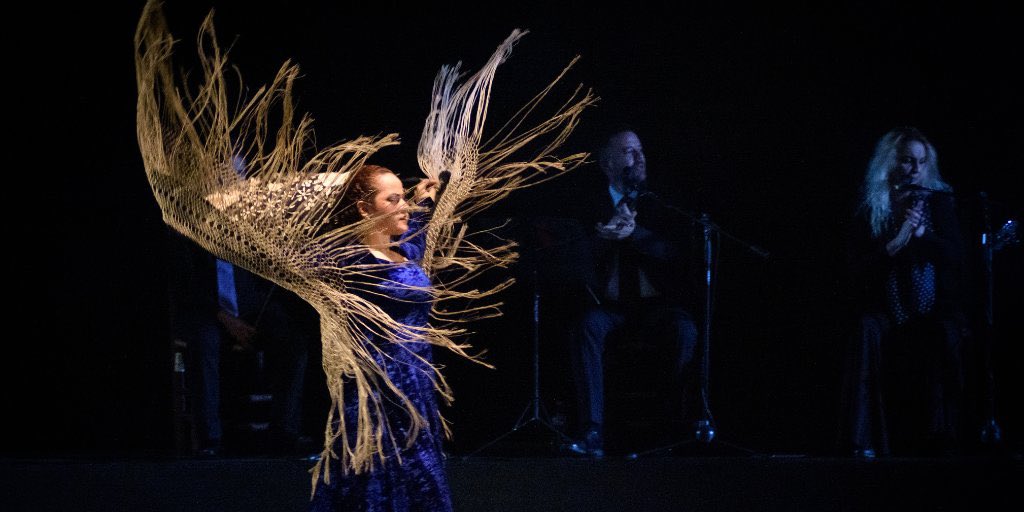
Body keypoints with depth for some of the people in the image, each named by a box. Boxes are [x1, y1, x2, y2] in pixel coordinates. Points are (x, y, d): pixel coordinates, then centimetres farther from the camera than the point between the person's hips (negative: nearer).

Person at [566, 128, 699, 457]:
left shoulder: (659, 204, 7)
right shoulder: (590, 207, 7)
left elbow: (675, 251, -7)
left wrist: (633, 233, -21)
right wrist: (608, 232, -21)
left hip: (656, 303, 0)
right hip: (609, 305, 0)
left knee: (685, 330, -32)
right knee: (588, 327, -33)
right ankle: (592, 432, -37)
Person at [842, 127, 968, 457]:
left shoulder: (938, 201, 8)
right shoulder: (871, 211, 7)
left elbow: (955, 254, -1)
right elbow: (857, 269, -1)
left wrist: (921, 232, -15)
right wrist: (896, 243, -13)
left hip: (934, 314, 0)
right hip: (888, 314, 0)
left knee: (938, 338, -33)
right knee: (869, 331, -31)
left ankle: (933, 440, -25)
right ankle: (867, 443, -34)